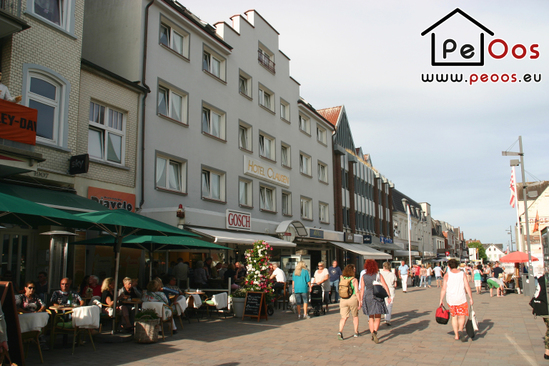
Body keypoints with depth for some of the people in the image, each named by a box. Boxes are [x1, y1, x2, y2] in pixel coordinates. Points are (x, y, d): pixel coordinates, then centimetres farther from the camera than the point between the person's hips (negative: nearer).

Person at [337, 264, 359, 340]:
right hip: (352, 299, -3)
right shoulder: (354, 280, -9)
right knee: (355, 316, 17)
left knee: (344, 317, 3)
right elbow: (357, 292, -10)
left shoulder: (342, 279, 4)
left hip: (343, 300, 3)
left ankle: (340, 331, -17)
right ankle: (356, 333, 25)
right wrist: (359, 301, -4)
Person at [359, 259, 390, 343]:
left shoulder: (363, 277, -1)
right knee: (377, 318, 6)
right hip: (378, 298, -1)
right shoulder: (379, 275, -2)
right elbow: (385, 286, -11)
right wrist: (389, 296, -11)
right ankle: (375, 332, -19)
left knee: (371, 317, 16)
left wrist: (360, 300, 2)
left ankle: (373, 336, 15)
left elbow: (362, 289, -2)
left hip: (367, 297, 1)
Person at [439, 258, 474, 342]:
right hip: (461, 299, 0)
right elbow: (467, 287, -3)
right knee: (462, 316, 11)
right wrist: (471, 298, 3)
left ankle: (456, 335, 14)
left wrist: (441, 300, 1)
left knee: (454, 316, 14)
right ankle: (460, 330, -13)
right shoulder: (462, 274, 1)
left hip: (450, 299, 0)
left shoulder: (447, 275, -2)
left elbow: (444, 289, -4)